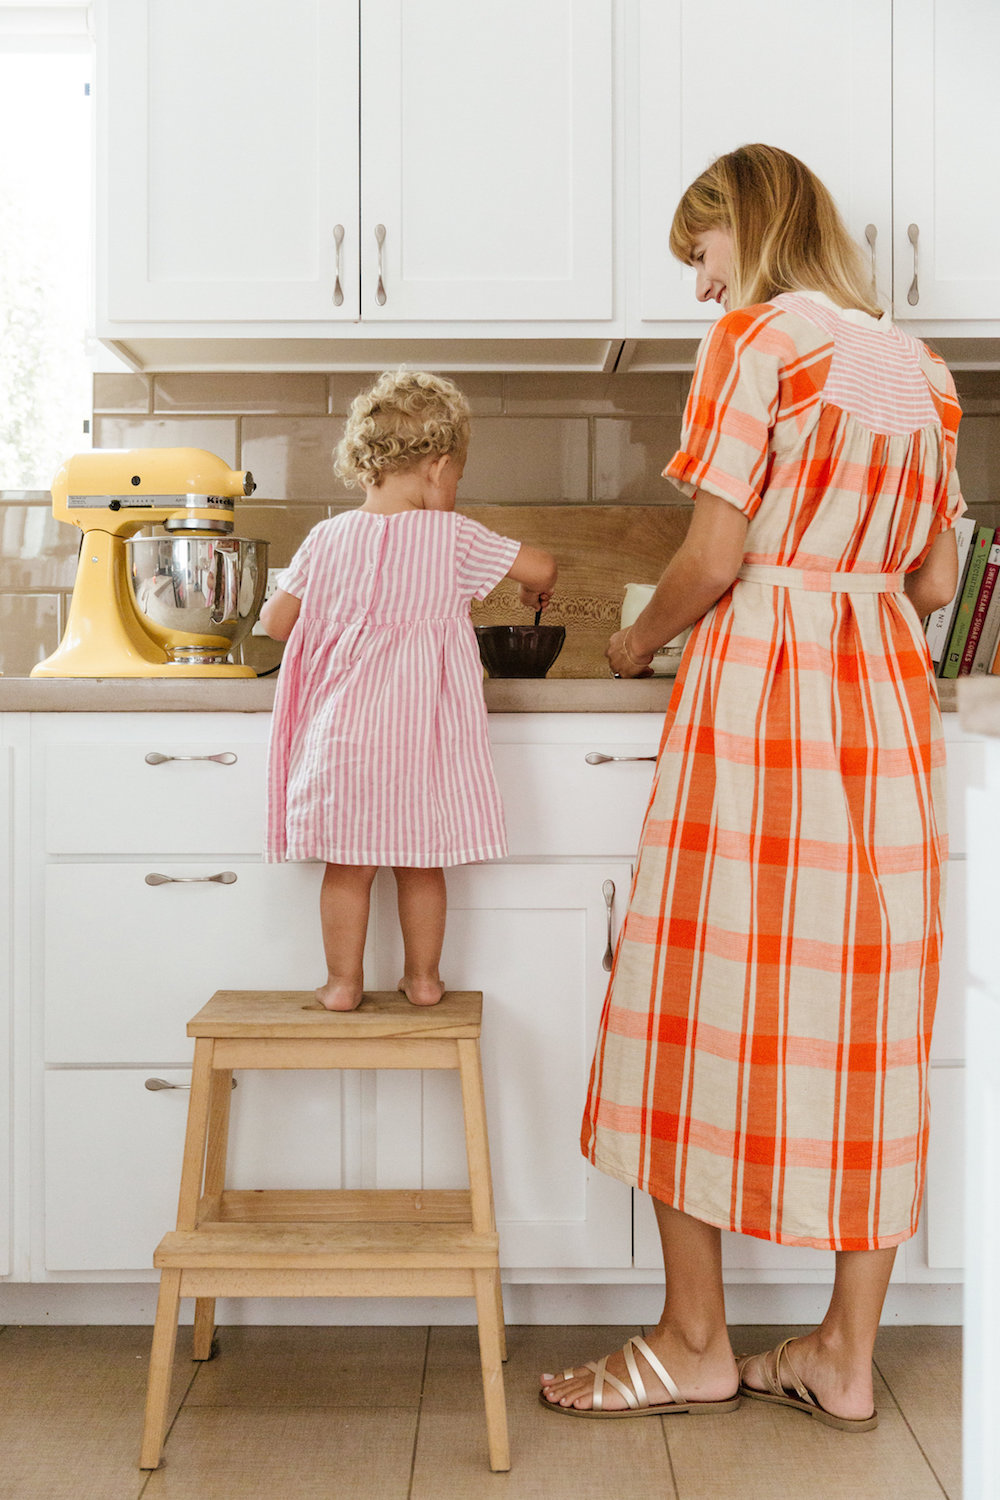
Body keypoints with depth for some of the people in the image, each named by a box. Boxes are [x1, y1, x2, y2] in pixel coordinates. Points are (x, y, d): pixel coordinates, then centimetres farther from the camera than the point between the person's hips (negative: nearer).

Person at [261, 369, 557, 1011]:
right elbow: (540, 565, -2)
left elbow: (276, 621, 8)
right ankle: (424, 977, 21)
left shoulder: (327, 539, 2)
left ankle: (343, 981, 17)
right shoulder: (453, 537, -4)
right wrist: (537, 590, 21)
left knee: (348, 863, 10)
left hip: (345, 727, 1)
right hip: (422, 730, -1)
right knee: (422, 862, 12)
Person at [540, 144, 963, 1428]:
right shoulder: (917, 366, 15)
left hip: (758, 694, -7)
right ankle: (846, 1356, 15)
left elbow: (713, 559, -11)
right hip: (888, 697, 7)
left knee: (709, 993, 3)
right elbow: (932, 581, 14)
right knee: (870, 1012, 7)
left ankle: (695, 1343, 13)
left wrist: (636, 640, 7)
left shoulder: (755, 337, -5)